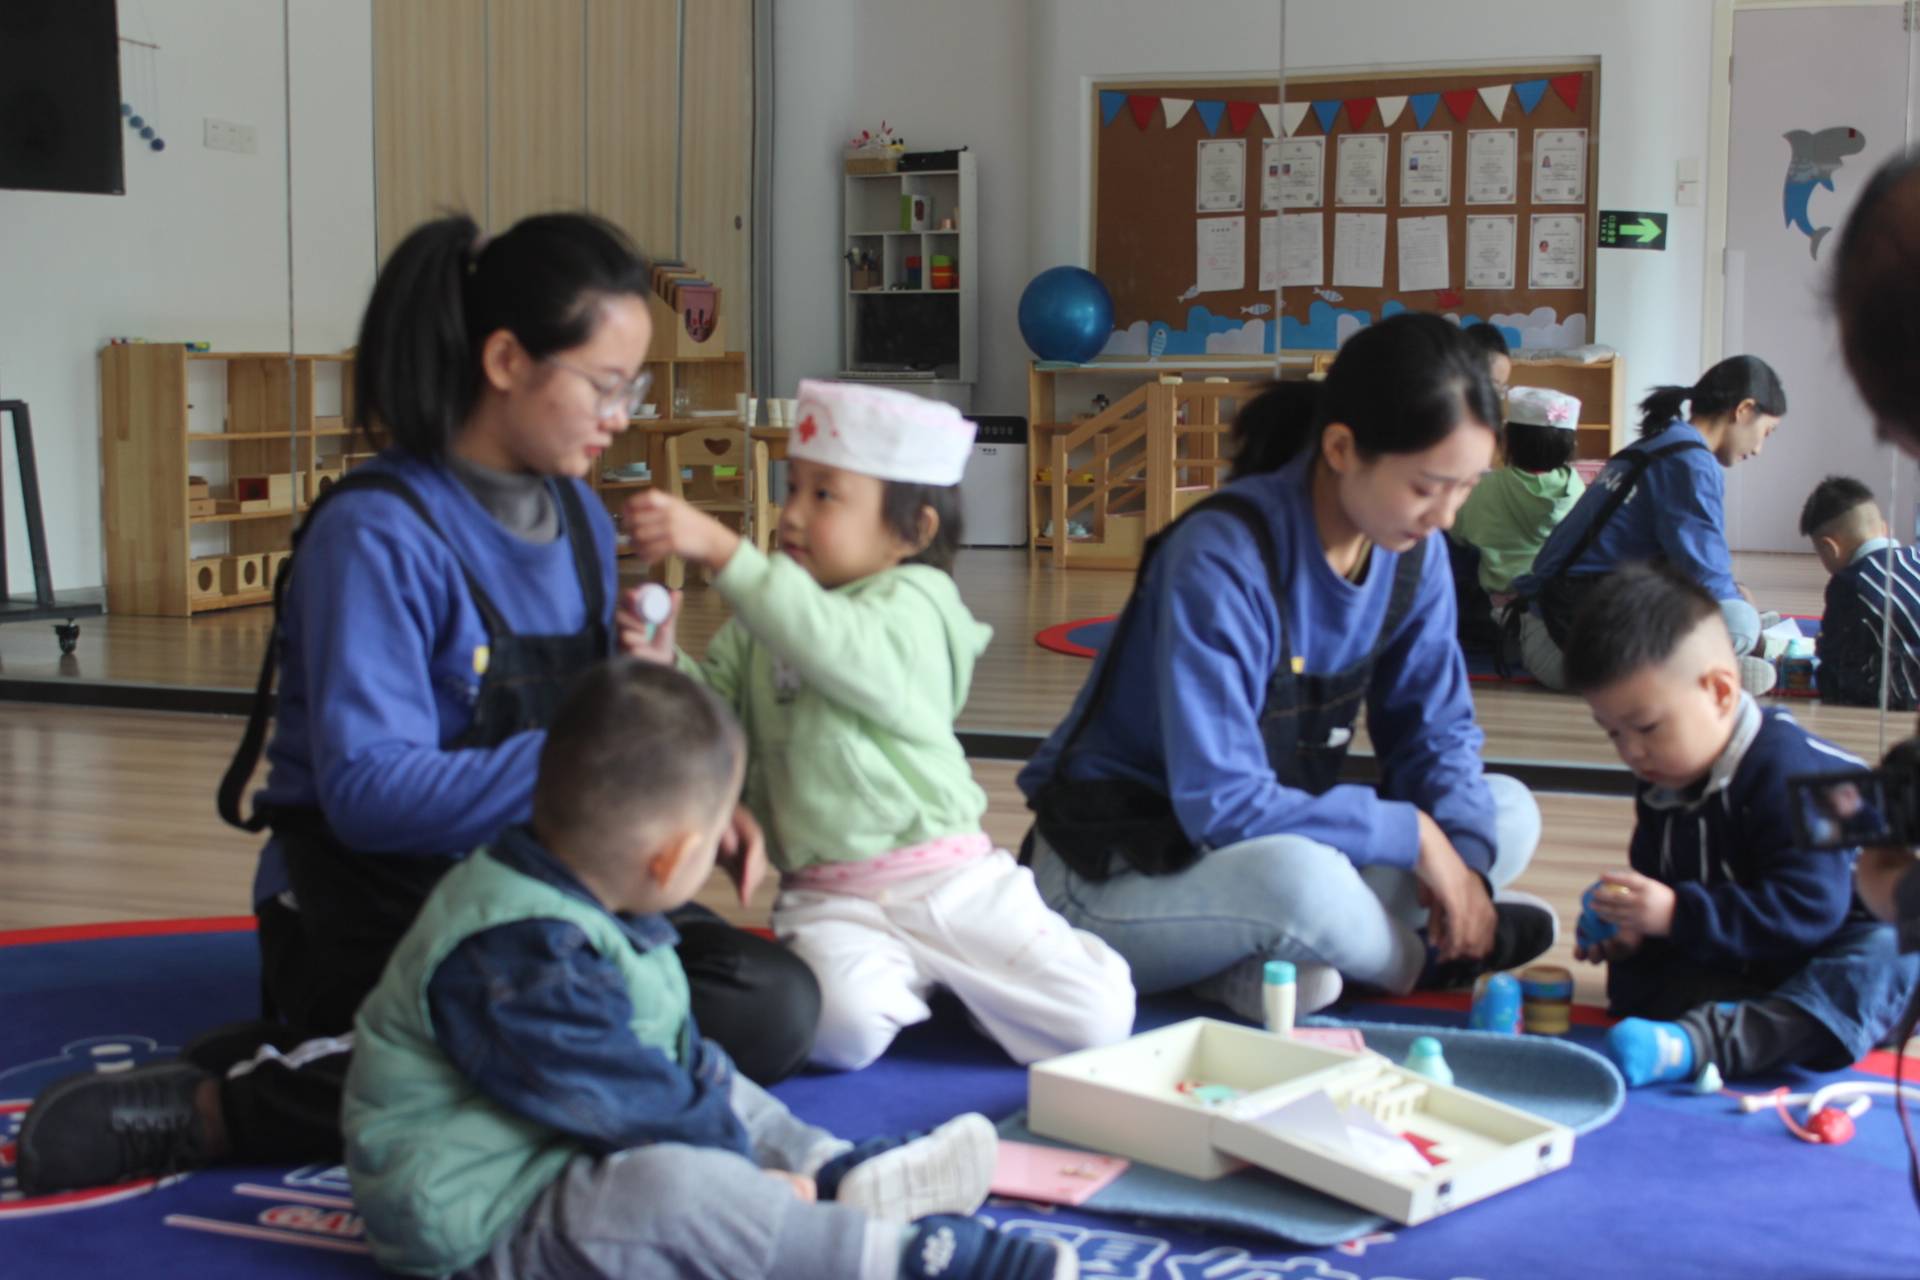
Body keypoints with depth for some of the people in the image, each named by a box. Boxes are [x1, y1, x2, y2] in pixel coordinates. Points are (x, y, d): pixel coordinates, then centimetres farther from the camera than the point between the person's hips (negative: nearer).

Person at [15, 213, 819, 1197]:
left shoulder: (579, 517, 12)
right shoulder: (378, 532, -13)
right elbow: (369, 791, -20)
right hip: (372, 917, -8)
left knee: (773, 1005, -17)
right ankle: (214, 1107, -21)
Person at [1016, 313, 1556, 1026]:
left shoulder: (1414, 554, -4)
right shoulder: (1223, 559, -26)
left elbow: (1435, 730, 3)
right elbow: (1220, 802, -29)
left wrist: (1463, 857, -18)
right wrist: (1414, 835, -23)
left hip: (1276, 842, 8)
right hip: (1115, 875, -8)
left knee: (1509, 814, -3)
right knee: (1295, 876, -39)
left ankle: (1271, 961, -15)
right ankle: (1417, 961, -5)